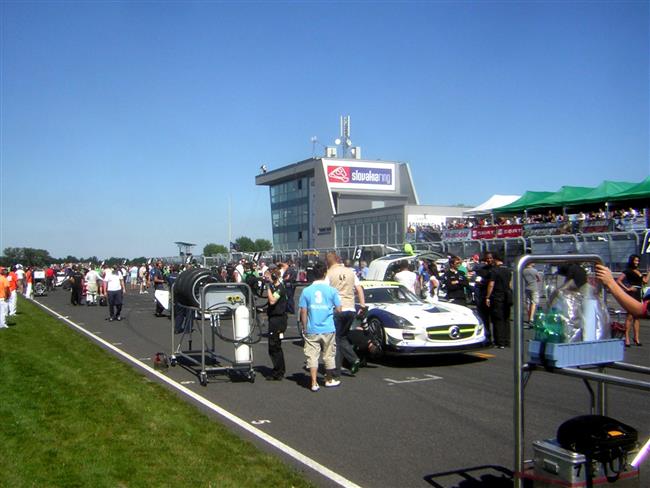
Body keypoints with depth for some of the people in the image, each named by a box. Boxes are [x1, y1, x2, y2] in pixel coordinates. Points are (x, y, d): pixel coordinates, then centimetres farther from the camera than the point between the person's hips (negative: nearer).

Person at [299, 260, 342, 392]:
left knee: (312, 356, 5)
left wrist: (304, 327, 7)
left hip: (311, 330, 0)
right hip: (328, 329, 0)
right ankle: (329, 380, 28)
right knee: (329, 355, 14)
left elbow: (303, 312, -2)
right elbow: (338, 309, -2)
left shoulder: (306, 291, -3)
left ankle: (314, 383, 2)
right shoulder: (331, 290, -5)